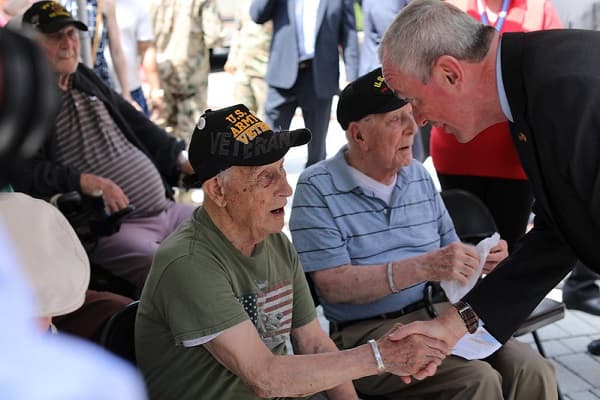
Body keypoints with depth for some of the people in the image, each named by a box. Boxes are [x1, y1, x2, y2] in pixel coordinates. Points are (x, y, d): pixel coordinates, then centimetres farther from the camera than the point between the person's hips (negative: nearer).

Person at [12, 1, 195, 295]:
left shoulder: (84, 79, 18)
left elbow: (136, 124, 26)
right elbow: (25, 173, -16)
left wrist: (182, 160, 16)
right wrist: (86, 182, -26)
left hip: (166, 208, 9)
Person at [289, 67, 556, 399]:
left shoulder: (419, 176, 14)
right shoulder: (317, 188, -5)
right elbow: (333, 285, -14)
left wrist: (481, 259, -5)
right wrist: (423, 267, -22)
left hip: (437, 314, 6)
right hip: (367, 333, -5)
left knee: (533, 372, -16)